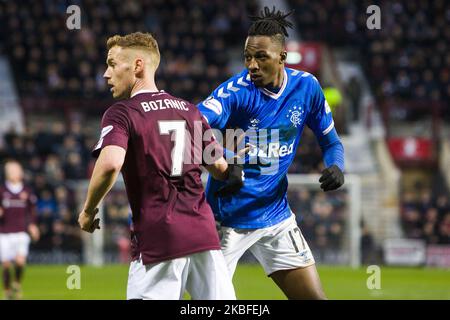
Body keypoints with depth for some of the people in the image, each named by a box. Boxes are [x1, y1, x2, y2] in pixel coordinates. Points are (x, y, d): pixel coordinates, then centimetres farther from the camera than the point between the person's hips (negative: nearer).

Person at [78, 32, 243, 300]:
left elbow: (110, 164, -20)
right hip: (204, 233, 5)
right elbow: (221, 168, 15)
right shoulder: (190, 110, 15)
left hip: (157, 239, -5)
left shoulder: (121, 113, -2)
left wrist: (88, 211, -7)